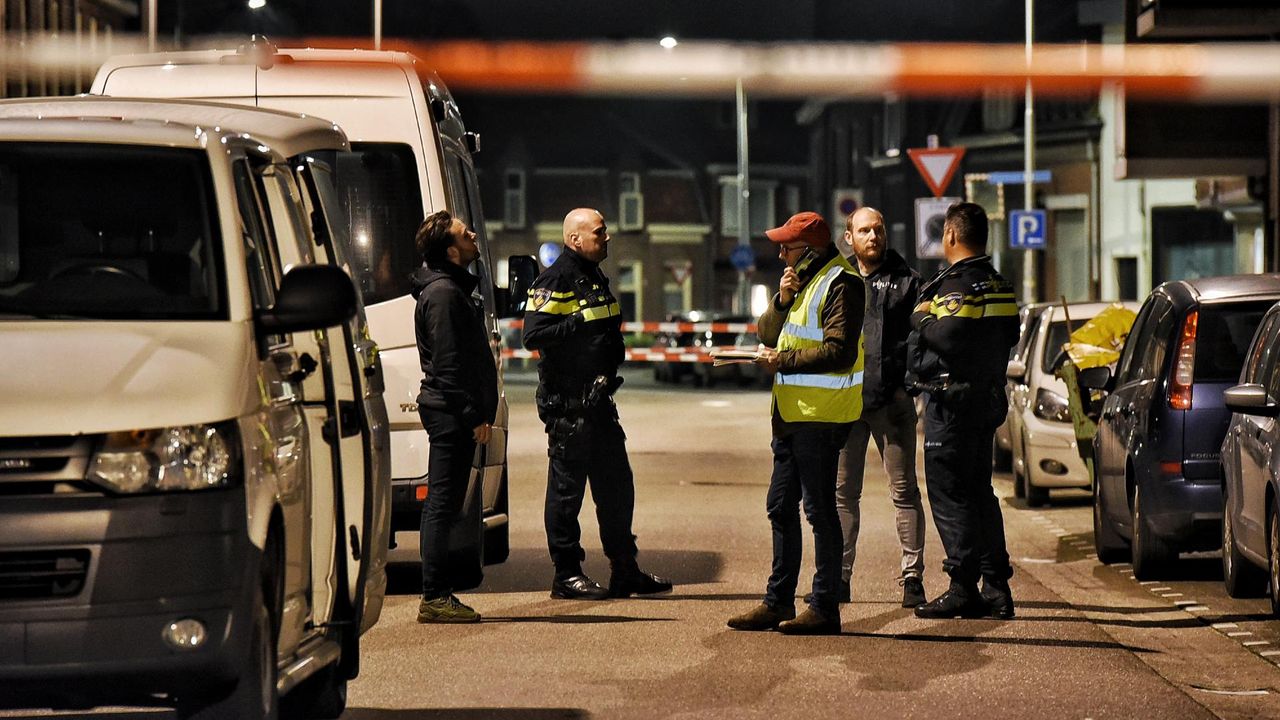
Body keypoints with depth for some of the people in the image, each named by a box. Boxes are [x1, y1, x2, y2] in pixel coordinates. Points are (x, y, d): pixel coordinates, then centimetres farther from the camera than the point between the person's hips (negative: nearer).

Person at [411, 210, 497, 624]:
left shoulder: (453, 288, 19)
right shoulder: (443, 293, -13)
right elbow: (448, 365, -19)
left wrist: (479, 412, 19)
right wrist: (474, 416, -19)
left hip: (452, 414, 11)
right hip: (452, 413, -11)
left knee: (443, 504, 11)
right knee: (443, 504, -9)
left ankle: (438, 595, 15)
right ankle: (435, 597, -9)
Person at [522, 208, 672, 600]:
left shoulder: (596, 280, 18)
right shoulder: (555, 281, -11)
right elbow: (534, 335, -22)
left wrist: (609, 372, 13)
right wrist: (580, 322, -23)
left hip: (598, 401, 9)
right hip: (566, 402, -9)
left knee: (616, 486, 11)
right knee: (567, 487, -2)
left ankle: (625, 571, 18)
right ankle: (566, 575, 5)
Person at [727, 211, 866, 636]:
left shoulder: (839, 285, -12)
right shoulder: (804, 281, 19)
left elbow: (838, 352, -22)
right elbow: (767, 334, 15)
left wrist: (783, 360, -17)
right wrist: (783, 300, -2)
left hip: (821, 417, -10)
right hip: (791, 413, 10)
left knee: (819, 510, -7)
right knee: (781, 508, 13)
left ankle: (825, 608, -4)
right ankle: (778, 603, 20)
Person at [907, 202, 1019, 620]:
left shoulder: (957, 285, -15)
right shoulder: (999, 286, 15)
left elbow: (948, 336, -27)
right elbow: (1009, 338, 17)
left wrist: (922, 318, -9)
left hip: (951, 401, -9)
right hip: (987, 397, 9)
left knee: (949, 494, -5)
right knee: (979, 492, 14)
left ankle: (964, 588, -7)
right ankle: (996, 586, 13)